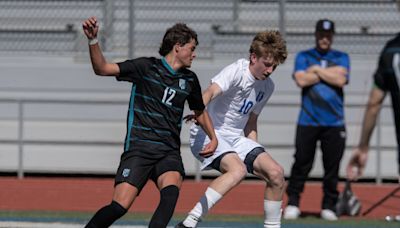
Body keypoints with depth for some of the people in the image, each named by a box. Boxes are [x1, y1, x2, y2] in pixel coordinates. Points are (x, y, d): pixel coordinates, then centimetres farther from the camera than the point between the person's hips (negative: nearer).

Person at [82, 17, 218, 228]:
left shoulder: (189, 79, 14)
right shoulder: (146, 67, -1)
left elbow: (200, 112, 32)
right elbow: (102, 68, -9)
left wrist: (213, 138, 18)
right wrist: (93, 40, -25)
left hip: (169, 151, 4)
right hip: (139, 148, -3)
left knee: (171, 191, -30)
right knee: (120, 206, -16)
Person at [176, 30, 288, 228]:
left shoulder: (267, 86, 8)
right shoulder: (237, 71, -16)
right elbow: (211, 92, -36)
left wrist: (256, 156, 14)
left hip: (236, 138, 8)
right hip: (208, 134, -8)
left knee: (276, 173, -7)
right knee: (238, 170, -33)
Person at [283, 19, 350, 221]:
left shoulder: (341, 58, 11)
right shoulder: (303, 57, 10)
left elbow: (340, 80, -7)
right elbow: (301, 80, -8)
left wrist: (317, 70, -2)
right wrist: (330, 73, -4)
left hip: (334, 122, 1)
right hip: (308, 121, -1)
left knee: (332, 166, -1)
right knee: (301, 164, -4)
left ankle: (329, 206, 7)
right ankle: (292, 203, 6)